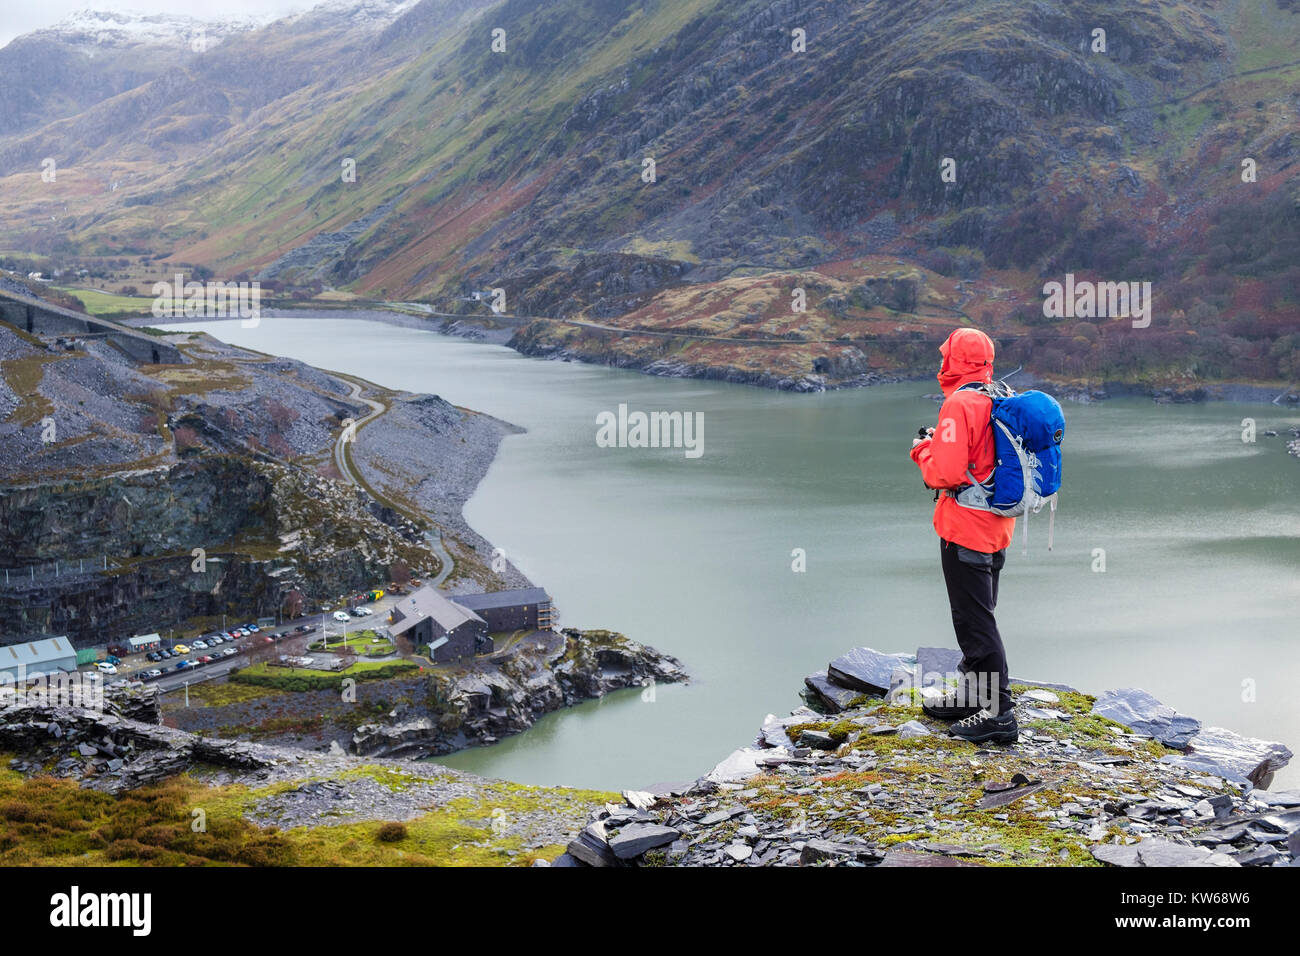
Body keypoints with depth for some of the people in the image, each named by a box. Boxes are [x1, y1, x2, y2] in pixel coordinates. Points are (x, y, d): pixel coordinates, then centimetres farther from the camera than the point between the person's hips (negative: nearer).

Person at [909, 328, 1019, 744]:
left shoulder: (959, 404, -18)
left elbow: (947, 472, -24)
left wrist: (923, 451, -5)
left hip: (964, 529, -9)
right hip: (996, 527, 9)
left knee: (975, 620, -5)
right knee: (977, 614, 20)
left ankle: (997, 712, -5)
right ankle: (971, 695, 32)